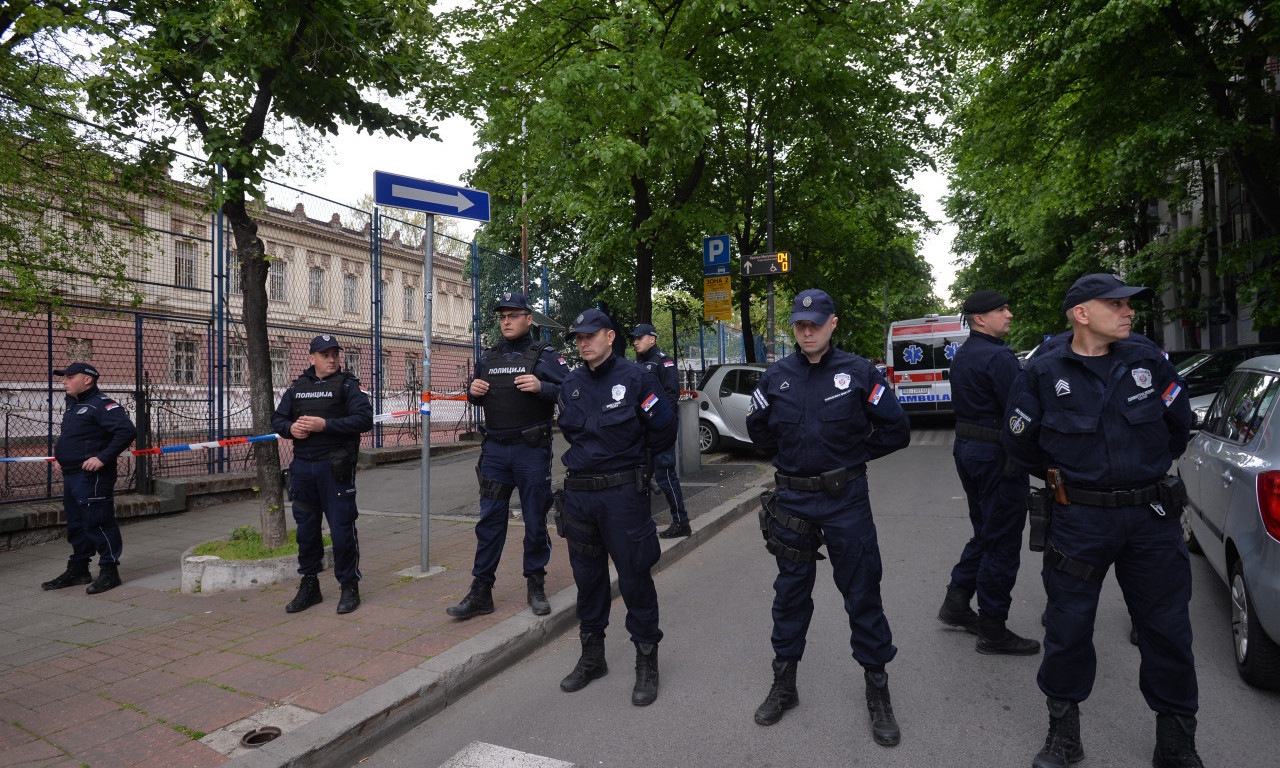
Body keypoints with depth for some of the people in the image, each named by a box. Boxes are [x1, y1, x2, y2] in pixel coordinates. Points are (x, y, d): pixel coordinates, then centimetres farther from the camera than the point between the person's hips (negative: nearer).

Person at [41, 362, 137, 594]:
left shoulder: (102, 404, -14)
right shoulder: (73, 406, 18)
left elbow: (127, 431, -25)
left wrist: (103, 458, -26)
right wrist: (58, 455, 16)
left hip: (92, 477, -10)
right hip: (70, 476, 10)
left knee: (98, 523, -5)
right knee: (76, 524, 17)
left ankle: (109, 572, 5)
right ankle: (78, 571, 29)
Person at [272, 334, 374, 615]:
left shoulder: (348, 384, -1)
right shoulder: (297, 387, 15)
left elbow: (364, 419, -13)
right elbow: (277, 418, 19)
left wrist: (325, 425, -18)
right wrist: (290, 428, -4)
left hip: (335, 467, -5)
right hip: (302, 467, 5)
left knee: (342, 528, -3)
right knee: (306, 528, 12)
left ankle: (349, 587, 11)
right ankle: (309, 586, 26)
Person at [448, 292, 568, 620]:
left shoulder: (545, 355, -1)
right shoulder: (488, 357, 13)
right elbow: (477, 396, 24)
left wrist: (542, 387, -24)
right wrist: (473, 391, 1)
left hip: (532, 449, -4)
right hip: (495, 448, 4)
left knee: (535, 521, 6)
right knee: (489, 521, 6)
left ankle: (536, 587, 22)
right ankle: (480, 593, 14)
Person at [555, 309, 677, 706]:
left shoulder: (635, 378, -6)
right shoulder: (571, 385, 9)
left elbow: (664, 430, -2)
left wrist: (631, 457, 8)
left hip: (623, 492, -5)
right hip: (578, 492, 5)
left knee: (634, 577, 3)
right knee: (587, 576, 15)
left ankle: (647, 662, 19)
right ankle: (592, 657, 32)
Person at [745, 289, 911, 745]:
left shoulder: (858, 372, -5)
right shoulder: (776, 377, 1)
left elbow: (896, 431, 0)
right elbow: (758, 429, 17)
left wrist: (854, 454, 1)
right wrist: (787, 456, 10)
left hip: (846, 500, -2)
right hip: (793, 499, 3)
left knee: (862, 595, 7)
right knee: (791, 593, 13)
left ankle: (877, 691, 26)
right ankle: (784, 685, 30)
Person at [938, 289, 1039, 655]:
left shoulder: (962, 356, 12)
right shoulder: (998, 357, -19)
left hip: (967, 447, 10)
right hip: (997, 455, -10)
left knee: (984, 533, 22)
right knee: (1002, 543, 1)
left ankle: (957, 601, 26)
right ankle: (993, 630, 10)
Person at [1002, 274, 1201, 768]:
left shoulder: (1147, 360, 1)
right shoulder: (1043, 372, -6)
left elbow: (1179, 425, 15)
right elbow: (1019, 443, 4)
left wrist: (1147, 468, 17)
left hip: (1152, 517, 3)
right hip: (1080, 520, -2)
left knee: (1168, 630, 11)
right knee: (1067, 627, 7)